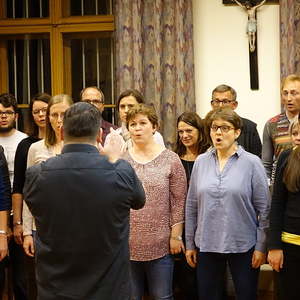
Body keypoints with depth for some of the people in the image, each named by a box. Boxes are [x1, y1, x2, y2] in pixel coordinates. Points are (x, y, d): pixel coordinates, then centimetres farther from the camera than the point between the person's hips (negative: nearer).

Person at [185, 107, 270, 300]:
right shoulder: (201, 162, 4)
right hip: (207, 246, 3)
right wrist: (190, 243, 8)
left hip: (243, 246, -3)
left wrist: (261, 246, -7)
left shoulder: (252, 163, -5)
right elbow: (192, 206, 8)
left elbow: (264, 209, -5)